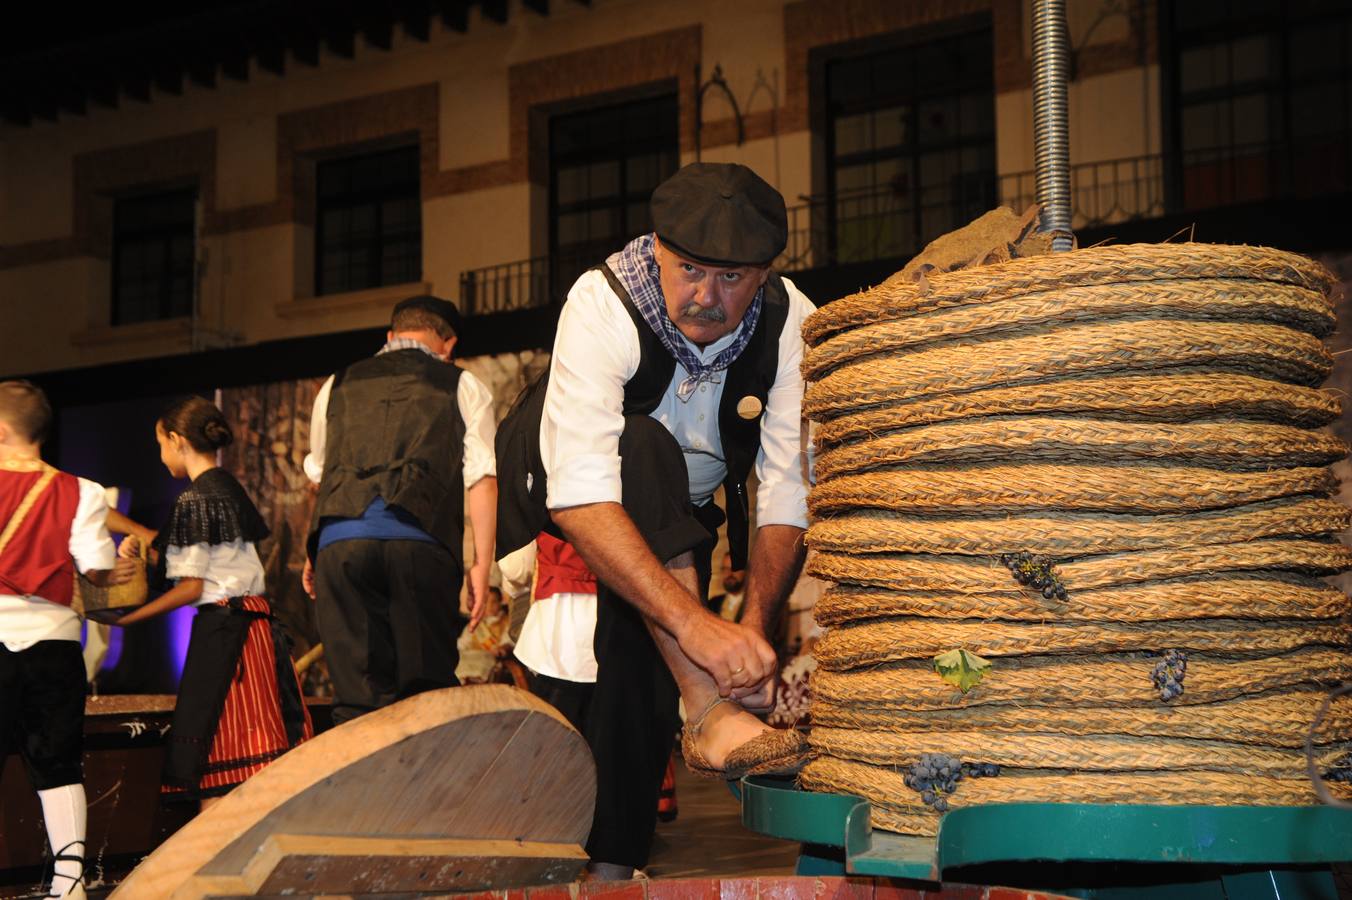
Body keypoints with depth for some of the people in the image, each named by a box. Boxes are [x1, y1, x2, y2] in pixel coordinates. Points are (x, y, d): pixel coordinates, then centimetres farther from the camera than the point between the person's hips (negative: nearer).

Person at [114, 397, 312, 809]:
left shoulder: (194, 500, -10)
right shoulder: (230, 488, 14)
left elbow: (192, 587, -12)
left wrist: (127, 618, -5)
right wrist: (145, 547, 10)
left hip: (222, 627, -8)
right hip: (254, 618, 9)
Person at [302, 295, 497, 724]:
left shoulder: (338, 386, 23)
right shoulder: (462, 387, 14)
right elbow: (483, 479, 5)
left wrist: (312, 553, 35)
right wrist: (481, 565, 4)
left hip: (340, 542, 2)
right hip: (421, 543, -2)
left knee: (357, 691, 2)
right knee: (427, 687, 2)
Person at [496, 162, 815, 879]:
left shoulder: (790, 323, -24)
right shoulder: (601, 303, -34)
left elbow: (790, 491, -25)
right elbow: (581, 495, -44)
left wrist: (754, 629, -39)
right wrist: (694, 623, -52)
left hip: (679, 509, 3)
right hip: (556, 475, -3)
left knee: (643, 649, -15)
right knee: (644, 450, -34)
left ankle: (612, 861, 3)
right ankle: (710, 713, -38)